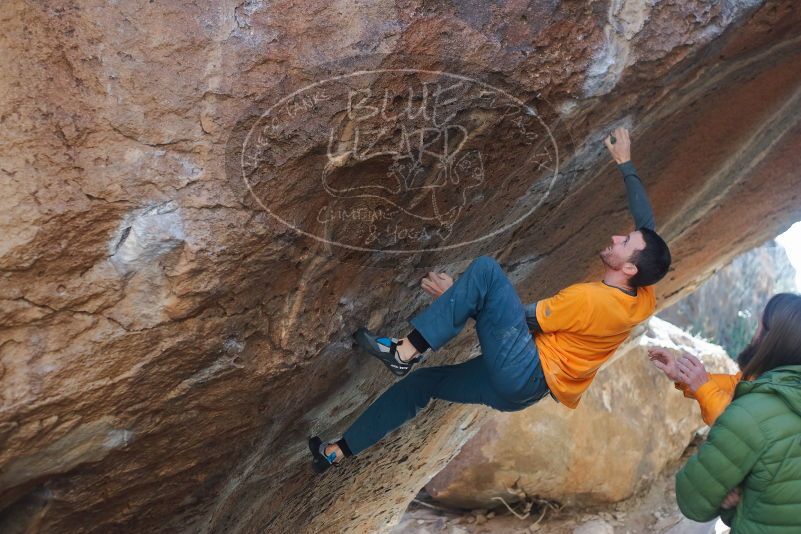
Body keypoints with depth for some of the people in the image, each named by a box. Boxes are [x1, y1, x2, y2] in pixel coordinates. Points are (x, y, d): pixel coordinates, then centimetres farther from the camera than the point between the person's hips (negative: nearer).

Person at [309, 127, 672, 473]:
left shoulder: (588, 299, -23)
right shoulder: (644, 296, 0)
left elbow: (525, 317, -15)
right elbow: (646, 223, 13)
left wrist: (459, 297, -6)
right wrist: (625, 165, 20)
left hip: (523, 372, -10)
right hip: (523, 389, 10)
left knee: (485, 269, -22)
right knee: (423, 381, 19)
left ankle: (404, 351, -21)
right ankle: (339, 450, 28)